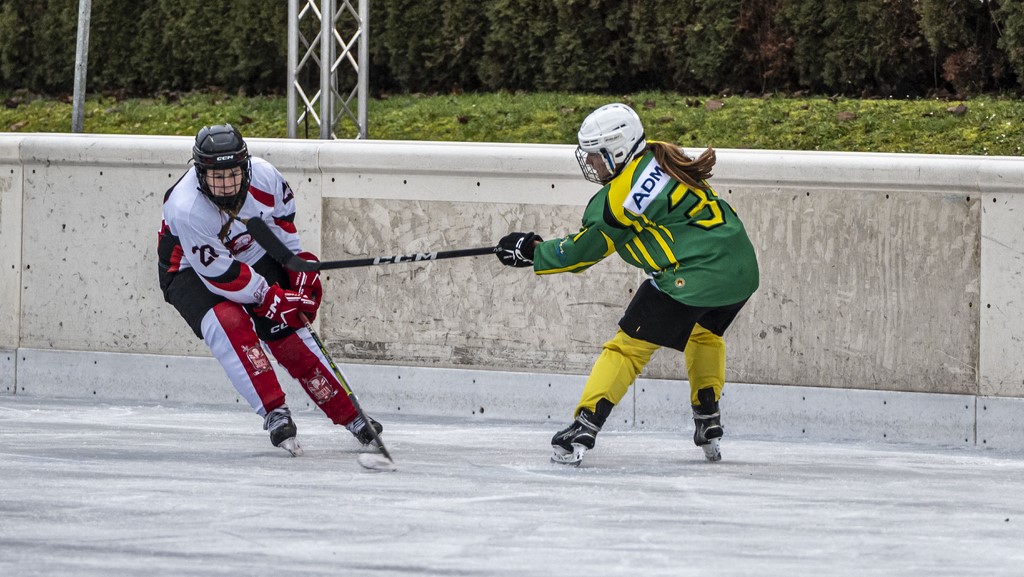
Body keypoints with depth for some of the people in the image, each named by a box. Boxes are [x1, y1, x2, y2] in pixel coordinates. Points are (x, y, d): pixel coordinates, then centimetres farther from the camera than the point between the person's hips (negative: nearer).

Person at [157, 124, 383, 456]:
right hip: (191, 271, -4)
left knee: (290, 335, -2)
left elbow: (282, 211, 2)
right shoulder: (187, 209, -36)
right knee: (229, 324, -31)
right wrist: (272, 300, -27)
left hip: (254, 258, 4)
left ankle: (351, 417, 9)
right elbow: (219, 273, -30)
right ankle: (275, 414, -28)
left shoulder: (263, 175, -22)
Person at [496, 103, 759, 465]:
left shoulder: (618, 197, -11)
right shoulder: (661, 157, 12)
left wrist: (532, 252, 12)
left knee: (630, 344, -1)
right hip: (741, 268, 9)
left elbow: (583, 250, 0)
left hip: (694, 276, -9)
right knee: (704, 334, 35)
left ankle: (584, 429, -7)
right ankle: (708, 424, 34)